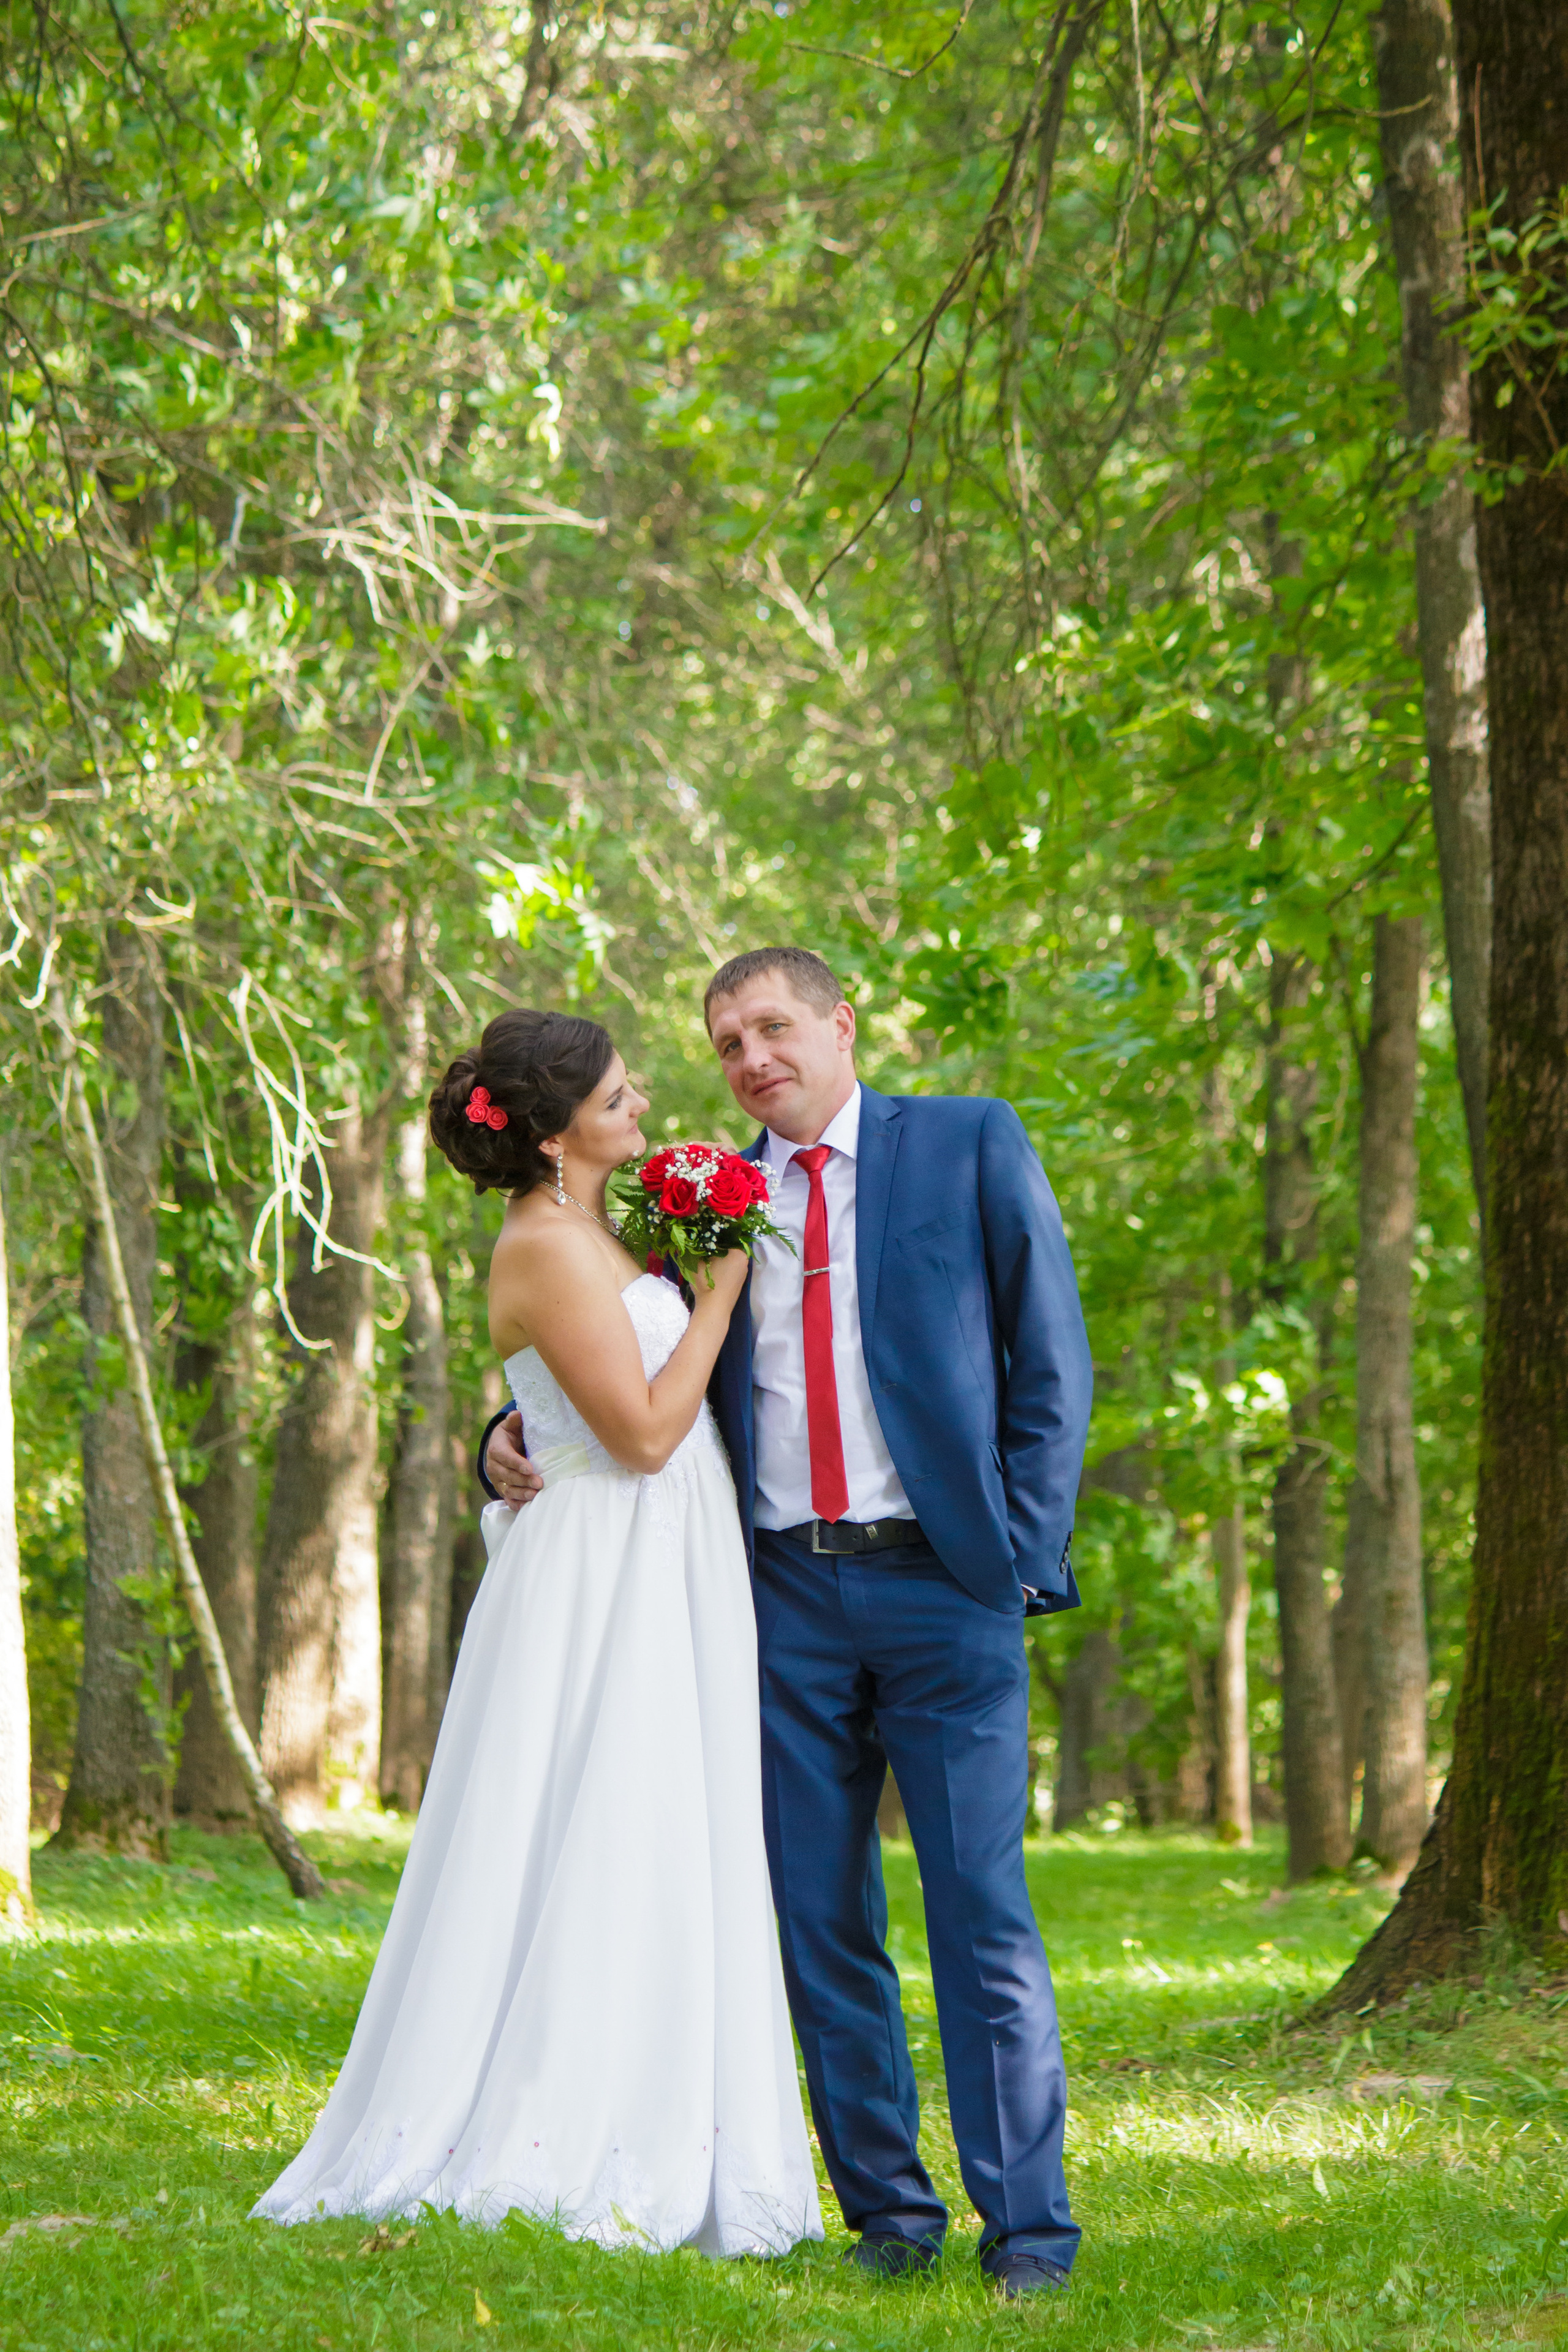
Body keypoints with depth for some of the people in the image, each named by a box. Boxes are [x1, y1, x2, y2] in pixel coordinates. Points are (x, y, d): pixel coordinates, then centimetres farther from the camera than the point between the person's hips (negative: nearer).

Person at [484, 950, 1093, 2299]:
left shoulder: (972, 1146, 5)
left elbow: (1052, 1361, 3)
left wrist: (1025, 1561, -4)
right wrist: (516, 1436, 3)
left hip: (942, 1584, -3)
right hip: (787, 1599, 4)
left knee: (983, 1920, -6)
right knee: (819, 1929, 4)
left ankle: (1029, 2232, -2)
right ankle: (890, 2218, 13)